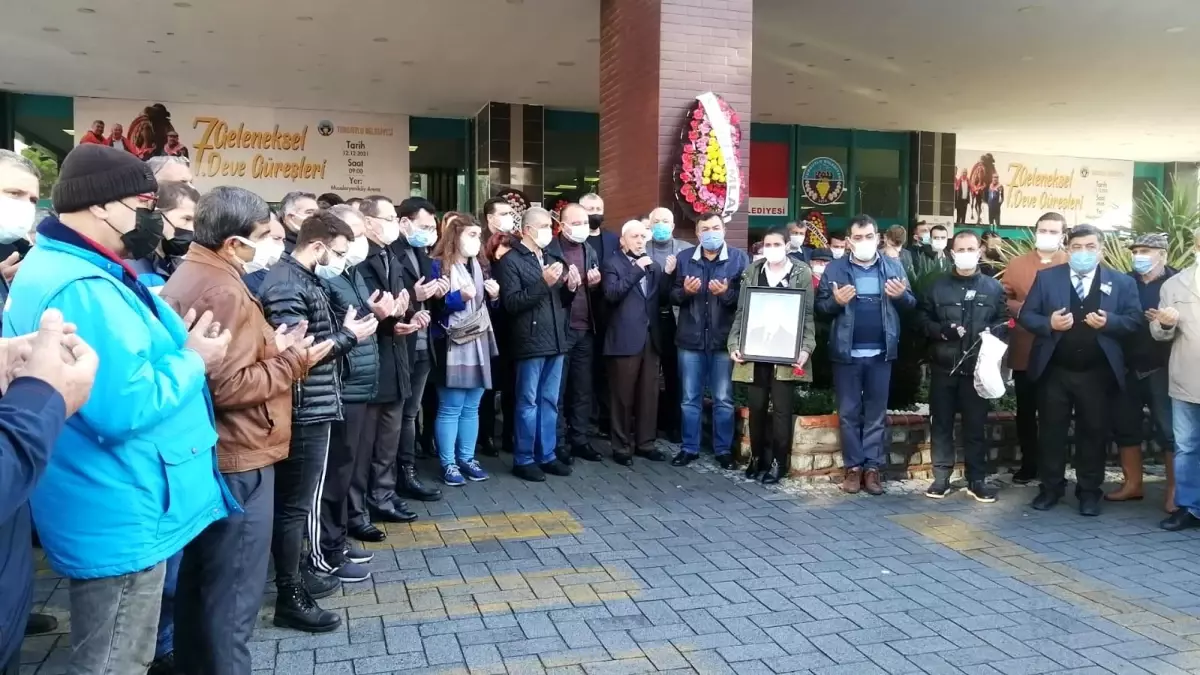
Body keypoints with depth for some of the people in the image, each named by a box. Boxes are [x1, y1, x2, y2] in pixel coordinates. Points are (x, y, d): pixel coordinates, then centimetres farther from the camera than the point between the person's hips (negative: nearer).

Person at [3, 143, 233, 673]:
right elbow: (122, 409, -30)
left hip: (111, 512, 11)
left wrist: (174, 344, 2)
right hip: (119, 520, -11)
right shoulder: (82, 288, -25)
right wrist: (192, 360, -16)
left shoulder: (57, 267, 11)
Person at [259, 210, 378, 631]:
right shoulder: (286, 285, -17)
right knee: (295, 504, -1)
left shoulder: (306, 280, 14)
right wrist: (348, 336, -15)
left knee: (296, 500, 18)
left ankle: (293, 579, 31)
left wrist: (347, 329, 2)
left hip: (313, 407, 10)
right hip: (304, 411, -10)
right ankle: (289, 598, 9)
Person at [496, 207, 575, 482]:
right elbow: (511, 303, -15)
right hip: (530, 342, -7)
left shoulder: (552, 259, 18)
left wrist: (570, 288, -2)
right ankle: (523, 459, 10)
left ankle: (547, 455, 20)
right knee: (528, 403, 0)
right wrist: (543, 283, -21)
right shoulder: (510, 261, -5)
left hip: (555, 340, 7)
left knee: (550, 402, 11)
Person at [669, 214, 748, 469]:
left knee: (723, 399, 7)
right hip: (691, 339, 2)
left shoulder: (739, 258, -1)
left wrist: (726, 293, -23)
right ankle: (689, 448, 22)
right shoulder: (684, 258, 6)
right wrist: (685, 290, -15)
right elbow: (673, 295, 5)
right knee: (690, 399, 10)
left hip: (724, 340, -2)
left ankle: (723, 449, 20)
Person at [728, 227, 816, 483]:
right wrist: (734, 344, -3)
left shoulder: (802, 273, 1)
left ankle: (778, 462, 11)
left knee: (781, 409, 1)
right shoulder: (752, 271, 9)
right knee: (756, 408, 8)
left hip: (785, 353, -3)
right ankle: (758, 457, 22)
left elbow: (808, 316, -1)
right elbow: (741, 312, 8)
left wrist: (805, 348, -14)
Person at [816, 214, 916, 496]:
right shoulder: (835, 268, 1)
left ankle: (872, 467, 15)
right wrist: (836, 301, -20)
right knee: (849, 412, 6)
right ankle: (853, 467, 14)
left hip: (881, 352, 1)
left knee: (877, 412, 8)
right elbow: (820, 306, 0)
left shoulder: (893, 266, 5)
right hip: (846, 352, -1)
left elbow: (911, 304, 6)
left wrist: (901, 296, -16)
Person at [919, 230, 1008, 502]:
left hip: (978, 366, 0)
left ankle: (977, 479, 15)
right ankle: (941, 477, 12)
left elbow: (1005, 322, 9)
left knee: (976, 424, 5)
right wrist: (942, 330, -12)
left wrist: (992, 332, -12)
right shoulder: (937, 286, 8)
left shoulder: (994, 287, 9)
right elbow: (922, 320, 7)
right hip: (943, 366, 0)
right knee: (941, 423, 4)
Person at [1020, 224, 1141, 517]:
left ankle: (1089, 491, 21)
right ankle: (1051, 487, 20)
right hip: (1054, 371, 0)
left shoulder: (1121, 282, 2)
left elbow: (1134, 320, -1)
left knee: (1094, 432, 9)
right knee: (1051, 431, 8)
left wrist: (1108, 322, -19)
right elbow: (1026, 314, 0)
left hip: (1097, 374, 0)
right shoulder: (1046, 278, 2)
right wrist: (1048, 323, -19)